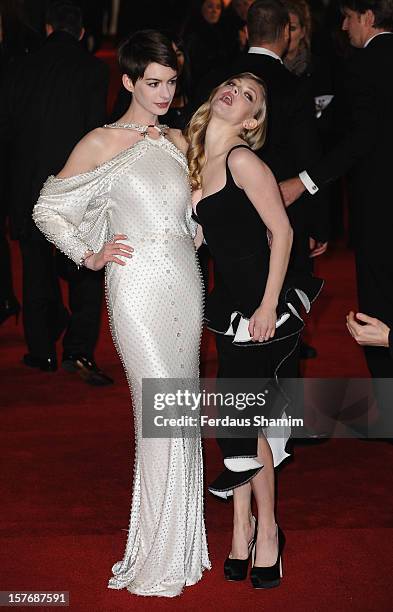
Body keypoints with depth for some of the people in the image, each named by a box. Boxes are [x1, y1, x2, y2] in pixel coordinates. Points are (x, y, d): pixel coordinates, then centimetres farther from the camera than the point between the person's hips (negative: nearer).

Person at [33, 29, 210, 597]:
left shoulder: (178, 141, 14)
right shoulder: (101, 143, -2)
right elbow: (47, 209, 3)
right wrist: (89, 254, -4)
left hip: (184, 281, 6)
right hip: (138, 286, -5)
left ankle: (182, 541, 20)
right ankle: (161, 560, 3)